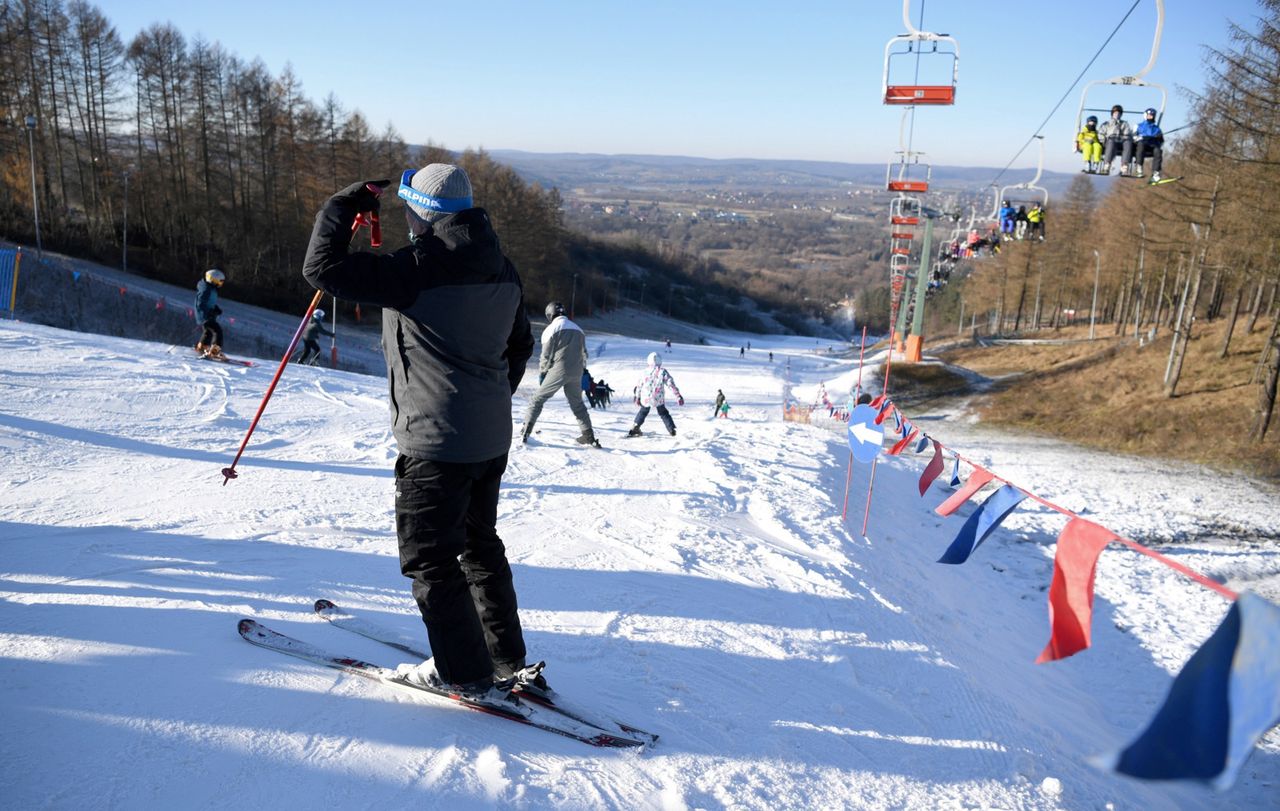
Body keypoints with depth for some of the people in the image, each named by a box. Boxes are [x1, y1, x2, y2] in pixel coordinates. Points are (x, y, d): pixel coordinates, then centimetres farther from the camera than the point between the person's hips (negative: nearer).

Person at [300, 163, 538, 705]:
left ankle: (468, 676, 13)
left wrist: (345, 205, 0)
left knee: (429, 556, 7)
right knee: (480, 544, 21)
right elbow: (520, 344, 18)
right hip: (492, 437, 8)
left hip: (437, 440, -8)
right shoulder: (502, 269, 7)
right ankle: (509, 659, 28)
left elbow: (323, 267, -15)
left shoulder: (417, 267, -17)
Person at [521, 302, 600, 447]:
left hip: (558, 370, -5)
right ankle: (589, 437, 17)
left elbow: (546, 354, -2)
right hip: (576, 373, 5)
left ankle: (525, 431, -7)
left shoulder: (552, 328, -1)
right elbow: (584, 353, 18)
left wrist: (542, 372, 10)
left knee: (538, 399, 2)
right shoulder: (578, 329, 17)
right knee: (577, 404, 19)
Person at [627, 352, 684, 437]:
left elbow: (639, 386, 9)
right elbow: (671, 385, -10)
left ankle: (635, 428, 24)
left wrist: (637, 397, 22)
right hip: (658, 399, -1)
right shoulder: (663, 372, -7)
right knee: (663, 413, 19)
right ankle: (672, 430, 13)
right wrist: (678, 396, -8)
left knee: (643, 412, 26)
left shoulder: (646, 372, 1)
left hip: (645, 399, 1)